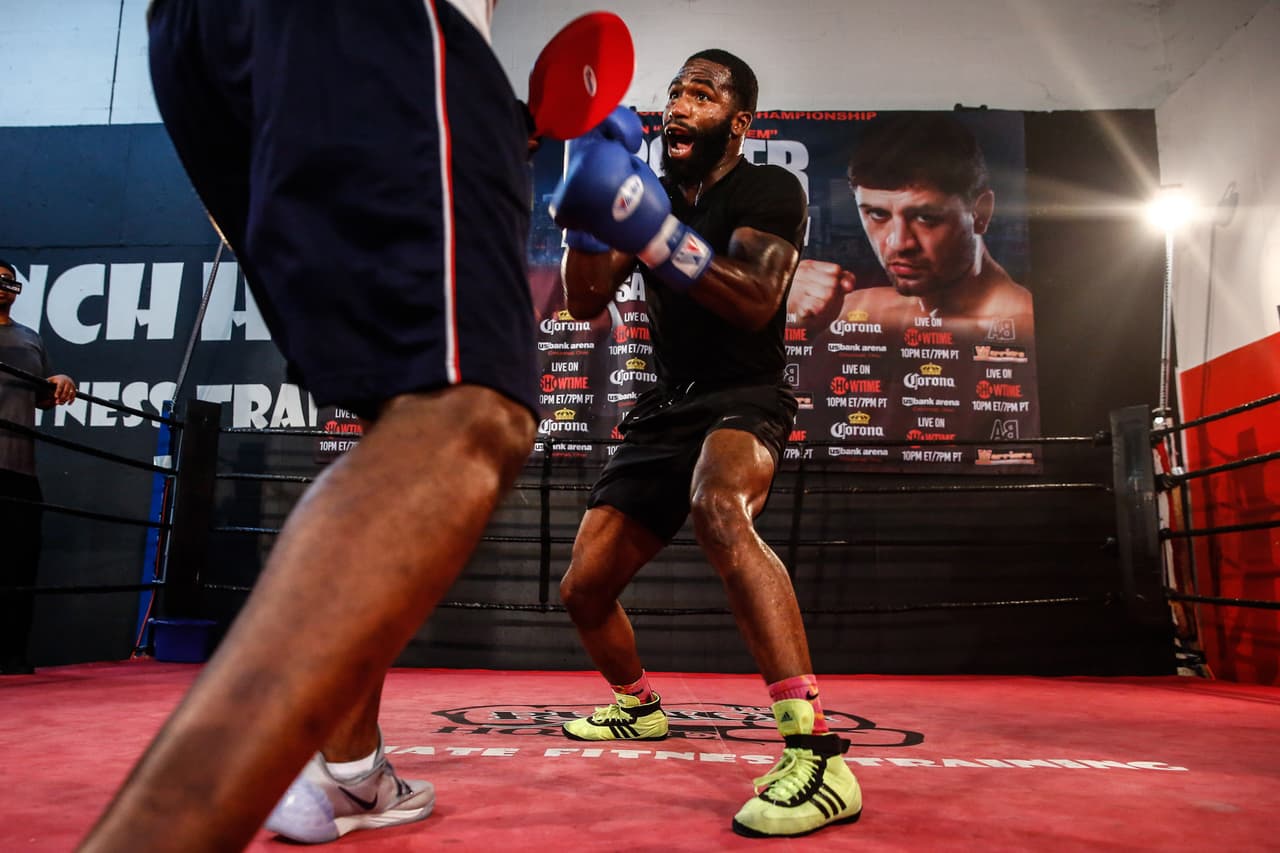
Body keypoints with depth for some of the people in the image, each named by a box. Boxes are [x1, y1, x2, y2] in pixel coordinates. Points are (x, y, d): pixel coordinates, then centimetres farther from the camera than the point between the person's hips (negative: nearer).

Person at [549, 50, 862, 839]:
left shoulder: (769, 190, -4)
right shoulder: (649, 189, 12)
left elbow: (756, 301, -23)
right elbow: (585, 301, 1)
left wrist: (652, 230, -32)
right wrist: (586, 206, -13)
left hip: (744, 398, -6)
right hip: (666, 408, 6)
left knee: (717, 506, -41)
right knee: (585, 588, 5)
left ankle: (820, 755, -41)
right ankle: (640, 705, 35)